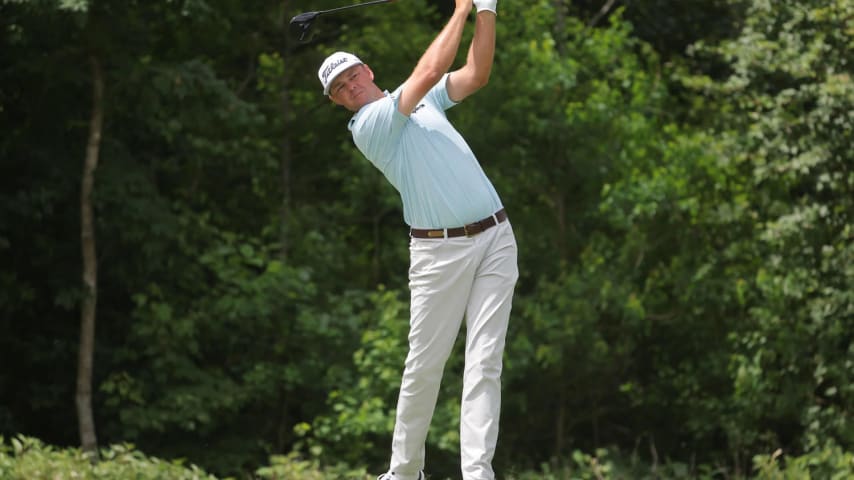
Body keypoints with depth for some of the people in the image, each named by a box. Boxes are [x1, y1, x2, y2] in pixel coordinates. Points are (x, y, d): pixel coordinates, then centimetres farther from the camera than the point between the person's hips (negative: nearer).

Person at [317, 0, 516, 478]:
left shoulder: (422, 99, 18)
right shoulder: (367, 127, -6)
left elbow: (476, 75, 11)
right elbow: (428, 72, -13)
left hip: (495, 237, 5)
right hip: (440, 250, -5)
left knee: (485, 362, -5)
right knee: (425, 364, -1)